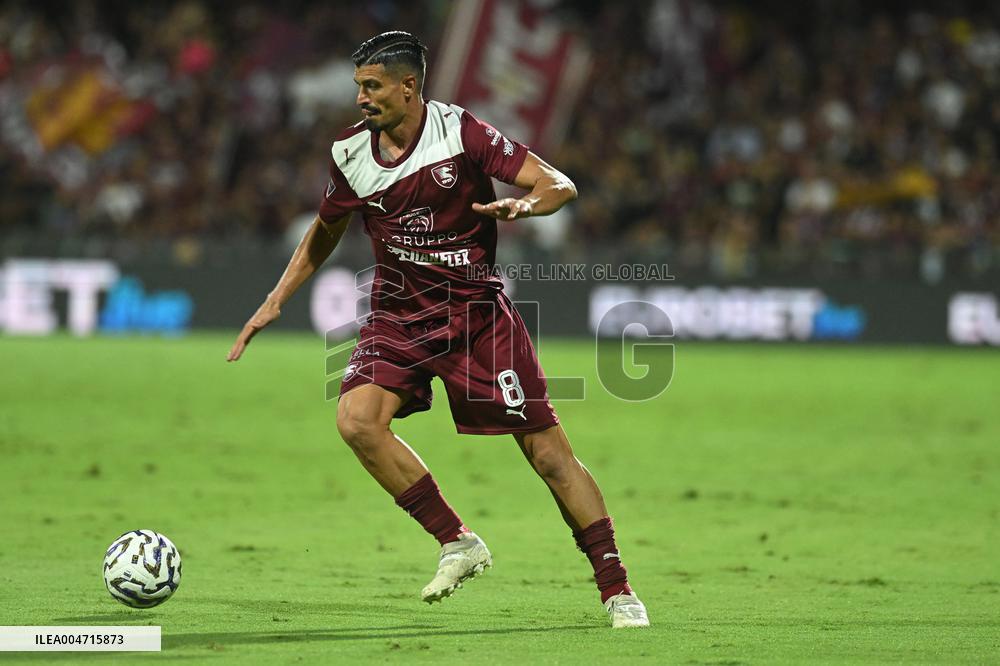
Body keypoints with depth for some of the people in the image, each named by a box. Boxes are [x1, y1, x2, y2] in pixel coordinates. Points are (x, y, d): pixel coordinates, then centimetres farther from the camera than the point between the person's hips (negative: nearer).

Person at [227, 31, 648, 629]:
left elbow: (559, 185, -13)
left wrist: (525, 205, -36)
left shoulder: (462, 131, -13)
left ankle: (617, 589, 5)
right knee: (357, 420, -22)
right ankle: (458, 543, -7)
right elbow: (325, 232, 19)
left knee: (548, 451, -6)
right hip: (399, 316, 4)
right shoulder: (351, 153, 0)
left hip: (476, 308, -3)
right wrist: (275, 303, 14)